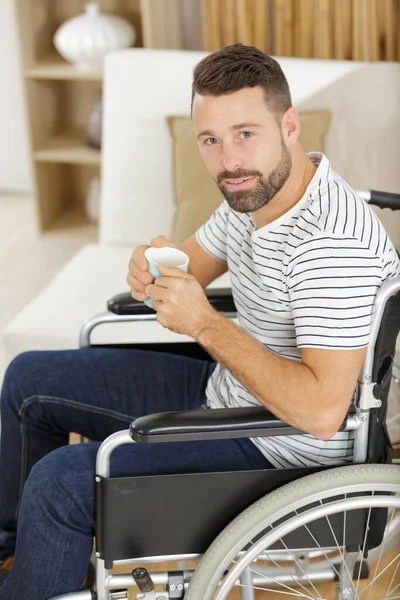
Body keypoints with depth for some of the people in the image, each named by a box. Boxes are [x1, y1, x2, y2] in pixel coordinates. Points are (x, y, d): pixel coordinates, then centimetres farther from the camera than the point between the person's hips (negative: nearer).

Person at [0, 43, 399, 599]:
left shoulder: (331, 241, -32)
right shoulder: (256, 189, -4)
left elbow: (321, 410, -36)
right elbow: (193, 266, 13)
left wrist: (205, 324, -30)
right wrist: (155, 270, -13)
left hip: (283, 448, -9)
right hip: (225, 389, 10)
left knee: (61, 481, -20)